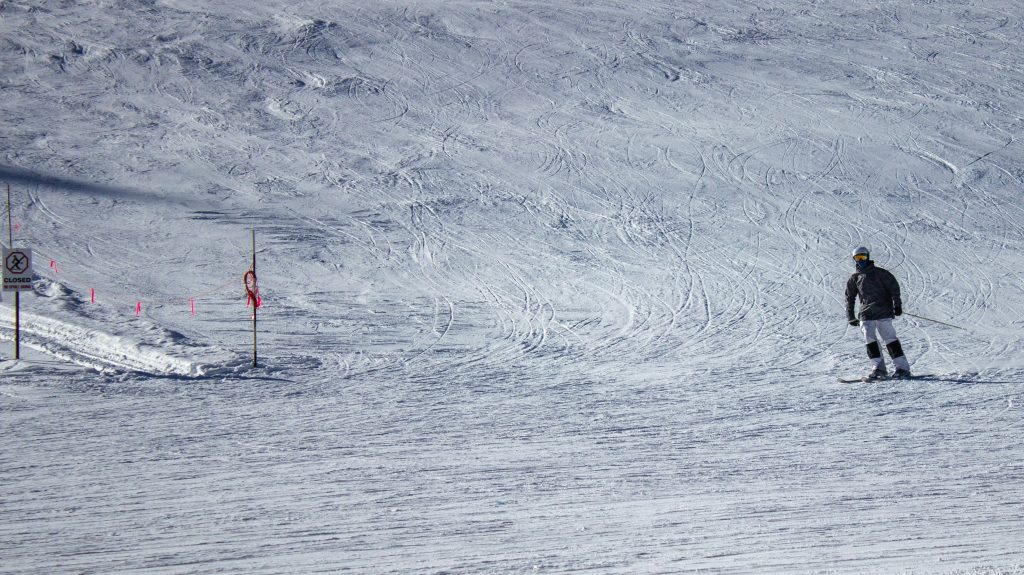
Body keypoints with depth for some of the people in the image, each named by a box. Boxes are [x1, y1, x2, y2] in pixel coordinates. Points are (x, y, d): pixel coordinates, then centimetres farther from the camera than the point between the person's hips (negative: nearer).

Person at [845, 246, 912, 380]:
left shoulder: (879, 273, 4)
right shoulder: (854, 278, 15)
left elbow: (894, 287, 2)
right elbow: (850, 298, 22)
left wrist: (897, 304, -7)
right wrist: (850, 317, 19)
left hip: (883, 312, -4)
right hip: (866, 314, 4)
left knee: (890, 339, -8)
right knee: (870, 339, -12)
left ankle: (903, 368, -7)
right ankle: (879, 368, -11)